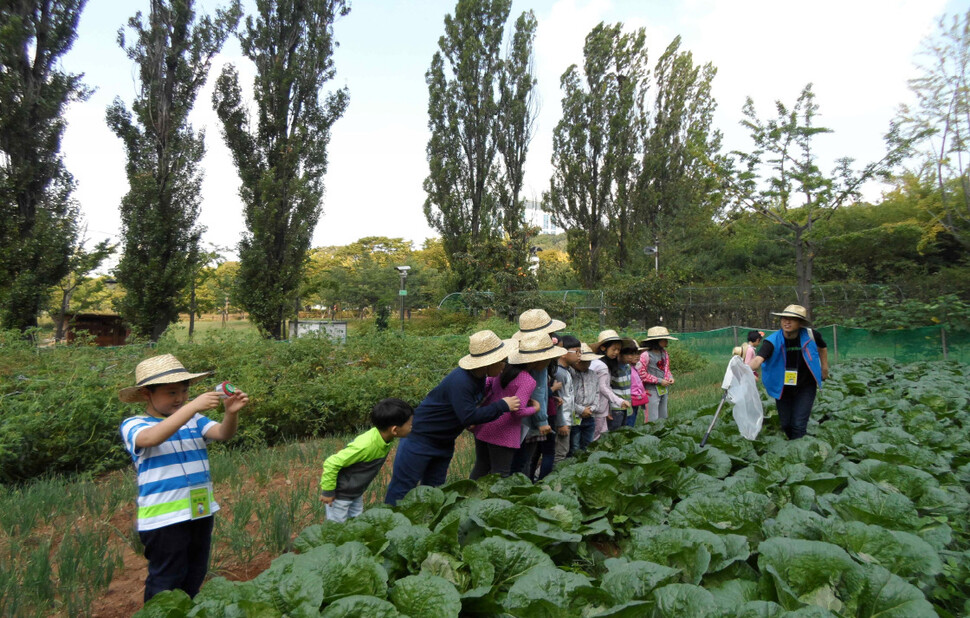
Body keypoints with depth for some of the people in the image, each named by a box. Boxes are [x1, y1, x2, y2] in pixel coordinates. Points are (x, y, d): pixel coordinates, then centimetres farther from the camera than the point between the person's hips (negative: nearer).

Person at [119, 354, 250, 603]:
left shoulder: (194, 421, 7)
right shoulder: (133, 425, -8)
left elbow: (223, 433, -10)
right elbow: (151, 438, -31)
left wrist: (231, 412, -32)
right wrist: (193, 406, -40)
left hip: (201, 513, 5)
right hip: (164, 519, -5)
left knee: (194, 580, 20)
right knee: (165, 584, 9)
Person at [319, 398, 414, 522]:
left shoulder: (385, 437, -11)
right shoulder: (366, 445, -37)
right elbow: (331, 463, -30)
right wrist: (328, 492, -19)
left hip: (356, 493, 8)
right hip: (340, 494, -8)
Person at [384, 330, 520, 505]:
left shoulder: (479, 377, -1)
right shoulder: (459, 382, -31)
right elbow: (469, 417, -33)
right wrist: (503, 406, -28)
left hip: (444, 442, 9)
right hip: (420, 437, -9)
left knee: (433, 489, 16)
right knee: (403, 487, -1)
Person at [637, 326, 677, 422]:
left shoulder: (664, 353, 6)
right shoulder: (646, 355, -18)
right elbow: (641, 374, -18)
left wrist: (670, 377, -1)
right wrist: (659, 381, -17)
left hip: (663, 390, 8)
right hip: (651, 391, -8)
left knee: (663, 418, 16)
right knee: (653, 421, -4)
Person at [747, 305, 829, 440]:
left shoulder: (809, 335, -17)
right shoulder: (772, 341, -24)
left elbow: (822, 346, 9)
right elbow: (758, 359, -43)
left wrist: (825, 367, 10)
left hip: (806, 387, 0)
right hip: (782, 388, 1)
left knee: (798, 425, -11)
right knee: (785, 424, 14)